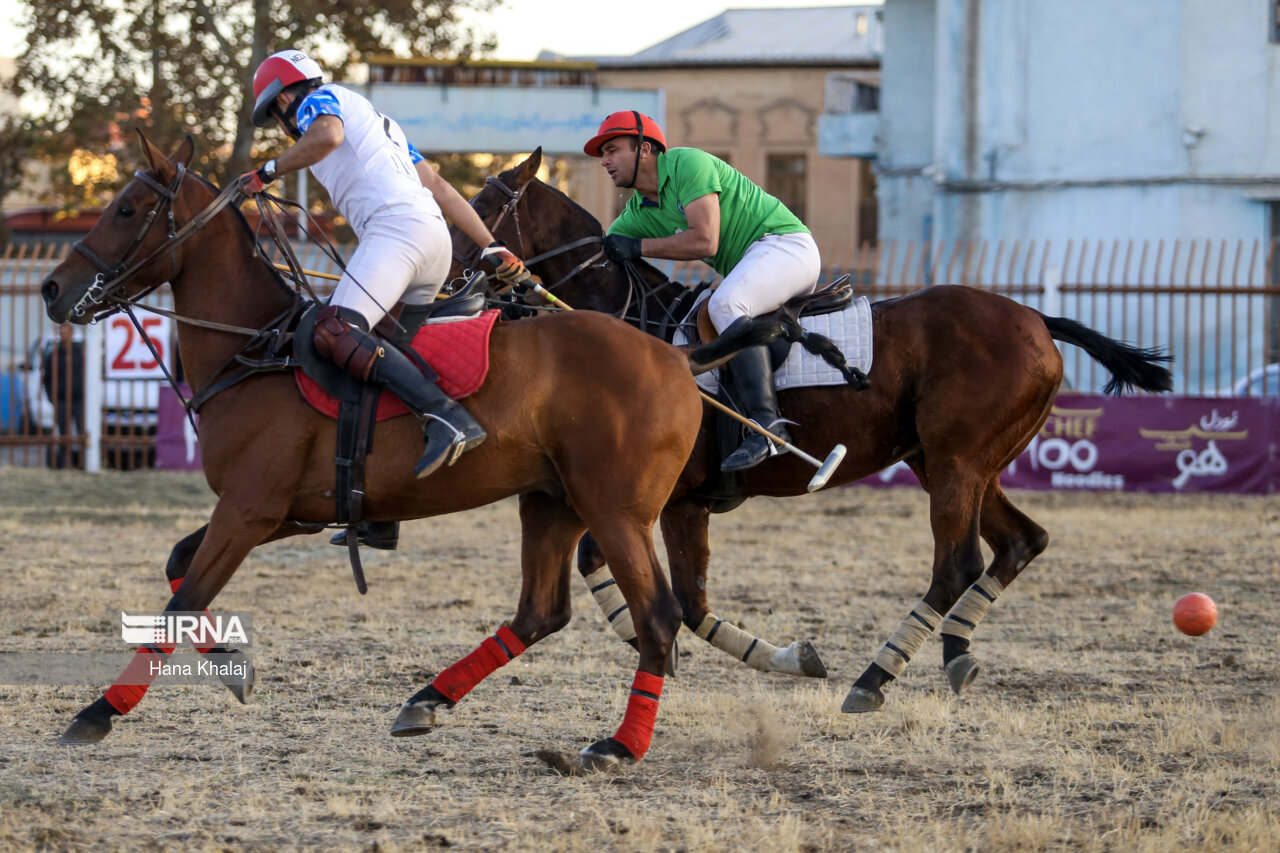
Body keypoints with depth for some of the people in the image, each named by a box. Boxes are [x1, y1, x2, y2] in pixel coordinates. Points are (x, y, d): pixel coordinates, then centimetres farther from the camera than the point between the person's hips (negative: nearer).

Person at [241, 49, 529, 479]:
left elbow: (327, 136, -16)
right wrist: (491, 246, 28)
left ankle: (447, 417, -38)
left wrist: (268, 170, -3)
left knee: (335, 331, -24)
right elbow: (439, 187, 32)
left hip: (396, 225, -10)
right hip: (435, 234, 10)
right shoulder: (374, 119, 37)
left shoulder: (317, 99, 11)